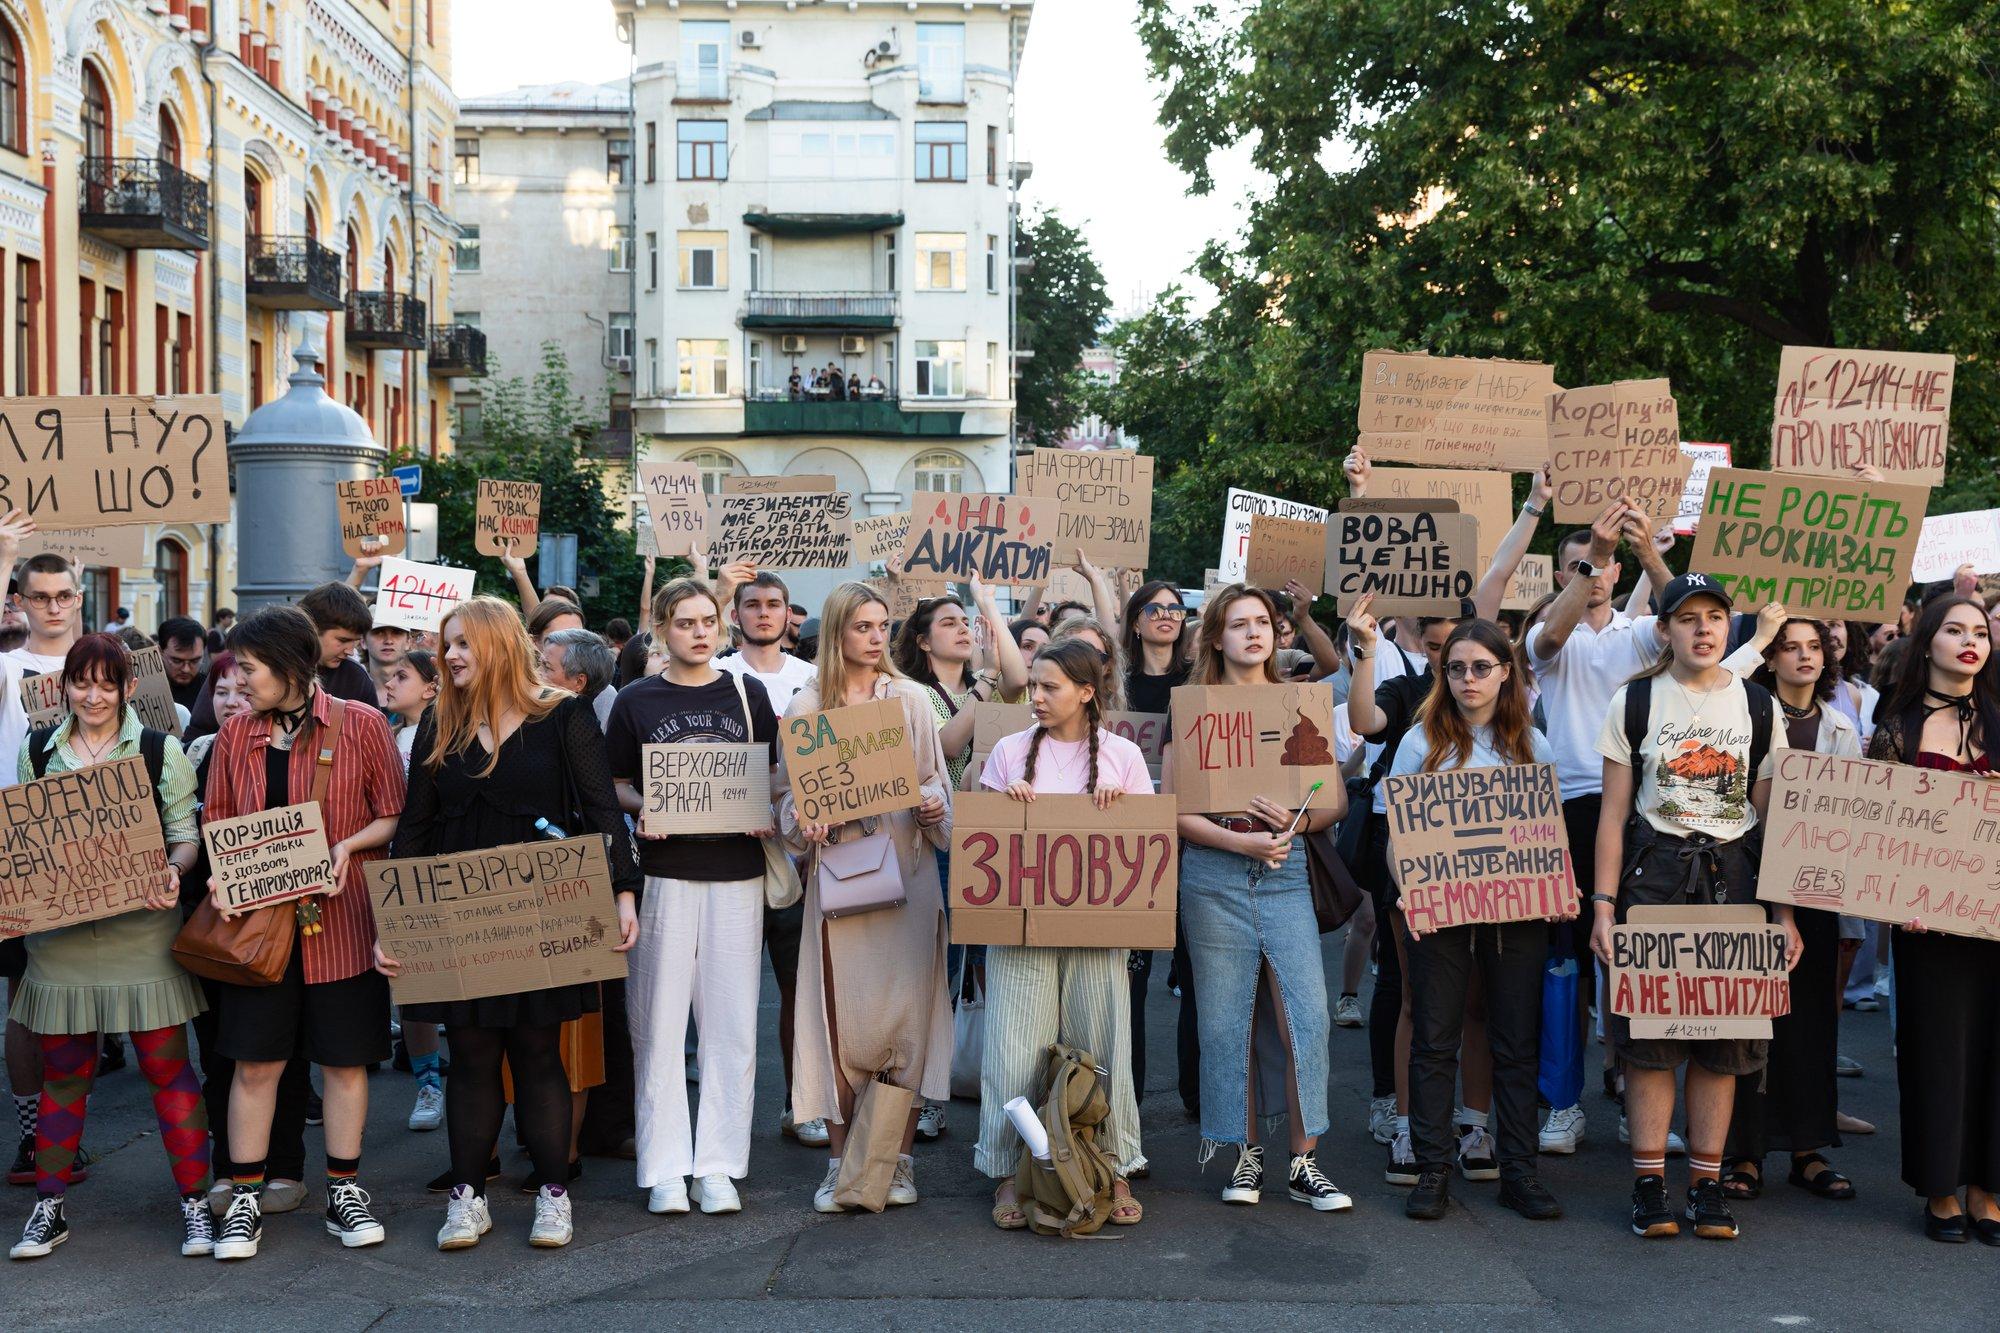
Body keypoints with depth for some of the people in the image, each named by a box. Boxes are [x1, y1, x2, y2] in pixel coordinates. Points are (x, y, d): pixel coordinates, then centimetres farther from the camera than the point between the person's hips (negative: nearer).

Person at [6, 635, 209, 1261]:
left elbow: (186, 834, 0)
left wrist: (172, 872, -20)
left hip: (141, 927, -2)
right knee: (63, 1071, 10)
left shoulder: (159, 749, 1)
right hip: (61, 932, 2)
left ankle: (194, 1202, 8)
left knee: (167, 1065, 0)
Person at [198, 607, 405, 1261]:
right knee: (255, 1060, 3)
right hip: (258, 916, 2)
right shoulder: (237, 733, 7)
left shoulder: (360, 724, -3)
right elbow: (217, 822, 11)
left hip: (341, 917, -2)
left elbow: (395, 816, 0)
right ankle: (245, 1198, 13)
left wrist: (347, 845, -17)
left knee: (344, 1058, 6)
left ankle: (345, 1192, 18)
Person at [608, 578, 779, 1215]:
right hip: (665, 871, -1)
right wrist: (643, 807, -12)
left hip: (737, 874, 1)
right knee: (659, 1020, 0)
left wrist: (770, 814, -6)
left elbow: (774, 775, 13)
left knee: (731, 1021, 2)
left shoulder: (748, 694, 8)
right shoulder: (636, 702, 5)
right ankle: (665, 1167, 7)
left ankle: (719, 1164, 10)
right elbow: (615, 786, 8)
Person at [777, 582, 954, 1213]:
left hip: (906, 871, 0)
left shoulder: (910, 698, 6)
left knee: (904, 1012, 0)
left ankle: (900, 1159, 10)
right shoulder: (806, 706, 5)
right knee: (840, 1015, 0)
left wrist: (934, 808, -13)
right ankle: (840, 1161, 10)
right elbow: (788, 790, 5)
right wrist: (801, 823, -15)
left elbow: (934, 780, 8)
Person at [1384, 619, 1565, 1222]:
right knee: (1434, 1041, 2)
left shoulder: (1533, 744, 10)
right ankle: (1433, 1171, 9)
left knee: (1517, 1043, 5)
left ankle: (1519, 1171, 14)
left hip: (1518, 911, 2)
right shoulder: (1422, 741, 4)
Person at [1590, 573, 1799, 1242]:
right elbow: (1614, 814, 1)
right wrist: (1604, 903, -6)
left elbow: (1773, 818, 8)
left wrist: (1785, 911, 3)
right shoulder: (1633, 703, 1)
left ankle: (1706, 1180, 12)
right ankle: (1649, 1181, 6)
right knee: (1649, 1027, -3)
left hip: (1732, 874, 2)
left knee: (1724, 1035, 3)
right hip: (1652, 873, -2)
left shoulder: (1758, 708, 6)